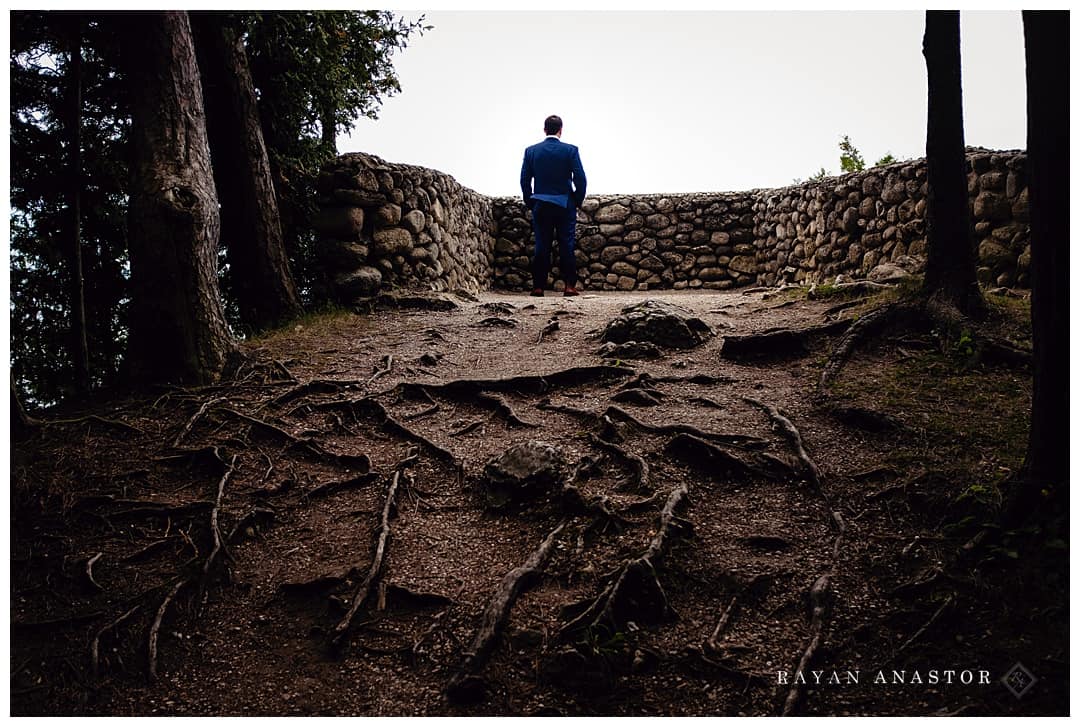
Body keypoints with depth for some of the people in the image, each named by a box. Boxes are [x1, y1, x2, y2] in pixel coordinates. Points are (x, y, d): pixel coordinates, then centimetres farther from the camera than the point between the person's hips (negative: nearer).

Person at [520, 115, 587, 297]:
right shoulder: (570, 150, -4)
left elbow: (525, 180, 2)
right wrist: (578, 201, 7)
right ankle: (569, 285, 1)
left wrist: (530, 203, 13)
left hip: (541, 206, 1)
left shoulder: (531, 151, 1)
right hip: (565, 205, -1)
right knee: (566, 245, 3)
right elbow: (580, 179, -6)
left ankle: (538, 287, 3)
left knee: (541, 246, 4)